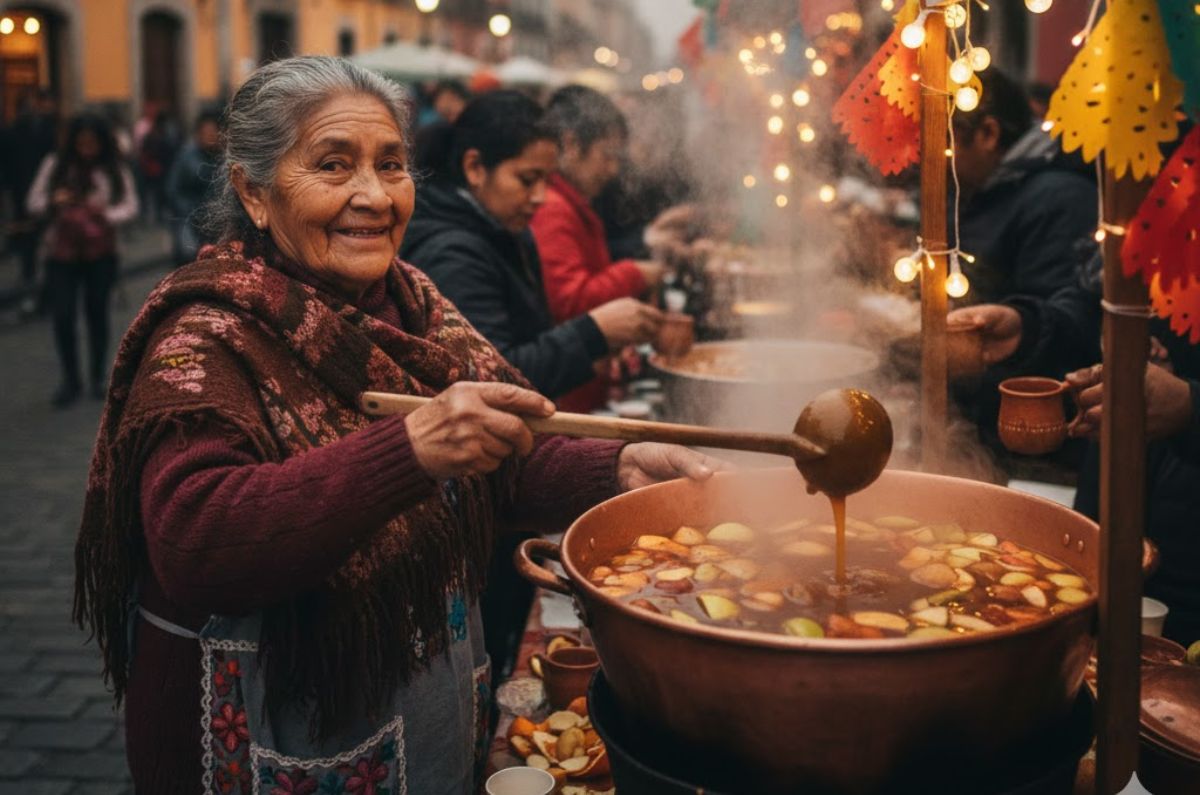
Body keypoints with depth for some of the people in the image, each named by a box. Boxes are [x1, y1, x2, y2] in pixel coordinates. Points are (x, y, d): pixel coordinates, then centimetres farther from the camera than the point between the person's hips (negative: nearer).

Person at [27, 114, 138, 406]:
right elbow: (33, 203, 3)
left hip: (100, 253, 0)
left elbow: (131, 205, -3)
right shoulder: (55, 165, 2)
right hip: (61, 253, 0)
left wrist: (105, 213, -22)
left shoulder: (114, 169, 0)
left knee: (97, 313, 9)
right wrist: (52, 202, -18)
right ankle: (70, 380, 11)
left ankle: (98, 378, 24)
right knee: (62, 316, -4)